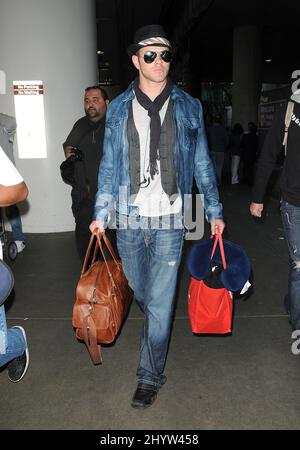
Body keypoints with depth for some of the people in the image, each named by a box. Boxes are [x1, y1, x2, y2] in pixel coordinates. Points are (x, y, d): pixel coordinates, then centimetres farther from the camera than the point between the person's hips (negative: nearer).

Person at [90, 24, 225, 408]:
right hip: (129, 217, 2)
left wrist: (214, 212, 6)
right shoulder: (118, 109, 5)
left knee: (160, 300, 1)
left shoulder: (188, 108, 4)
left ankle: (150, 376, 19)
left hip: (169, 218, -2)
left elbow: (202, 163, 7)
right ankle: (156, 328, 51)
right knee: (139, 288, 18)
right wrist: (101, 213, 2)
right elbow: (109, 164, 7)